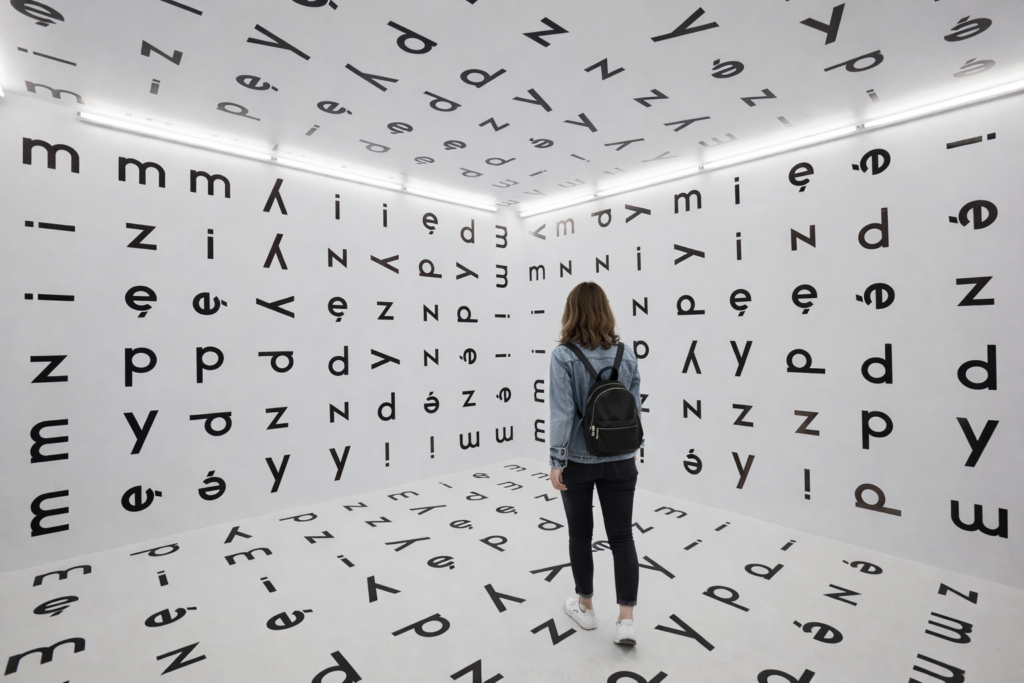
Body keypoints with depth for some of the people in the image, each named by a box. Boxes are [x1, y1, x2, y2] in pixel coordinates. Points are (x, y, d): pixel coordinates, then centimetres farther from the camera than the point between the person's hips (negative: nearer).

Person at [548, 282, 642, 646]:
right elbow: (635, 407, 3)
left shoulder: (563, 355, -14)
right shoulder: (626, 353, -2)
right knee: (622, 536, 13)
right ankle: (625, 620, 13)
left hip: (578, 461, -2)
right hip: (619, 461, 3)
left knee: (580, 535, 16)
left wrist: (556, 461, -11)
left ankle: (585, 607, 34)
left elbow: (562, 412, -17)